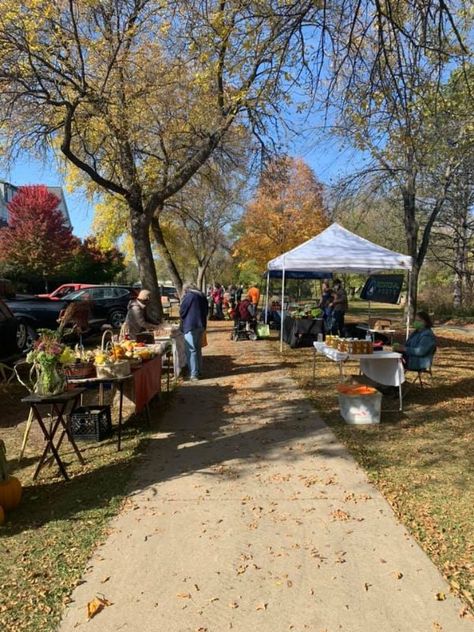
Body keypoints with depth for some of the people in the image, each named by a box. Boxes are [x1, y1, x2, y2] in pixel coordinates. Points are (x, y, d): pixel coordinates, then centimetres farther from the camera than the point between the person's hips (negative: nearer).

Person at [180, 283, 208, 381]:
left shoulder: (188, 296, -9)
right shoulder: (202, 296, 13)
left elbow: (182, 311, -5)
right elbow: (206, 311, 18)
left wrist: (183, 320, 13)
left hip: (190, 326, -7)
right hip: (201, 325, 8)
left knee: (191, 350, -4)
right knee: (198, 349, 16)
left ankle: (194, 374, -4)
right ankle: (199, 371, 22)